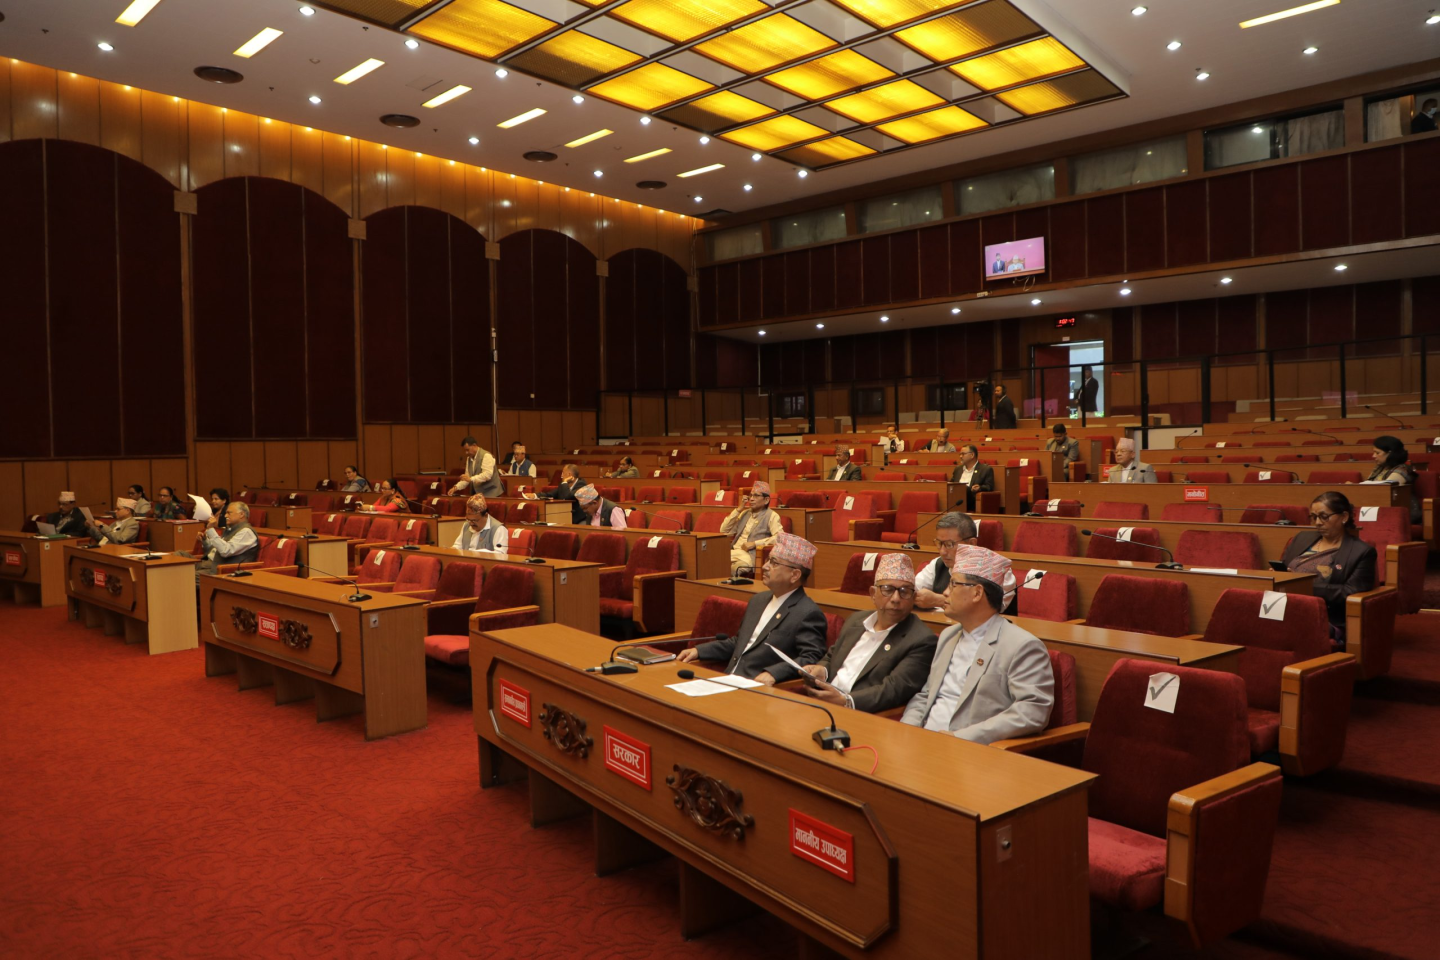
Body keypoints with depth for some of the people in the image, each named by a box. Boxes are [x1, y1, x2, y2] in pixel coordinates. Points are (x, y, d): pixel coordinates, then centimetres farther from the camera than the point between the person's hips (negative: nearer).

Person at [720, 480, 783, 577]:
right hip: (733, 552, 6)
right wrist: (738, 510, 11)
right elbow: (724, 531, 18)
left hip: (750, 556, -6)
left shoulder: (771, 516, 3)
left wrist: (755, 543, -15)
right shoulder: (745, 513, 22)